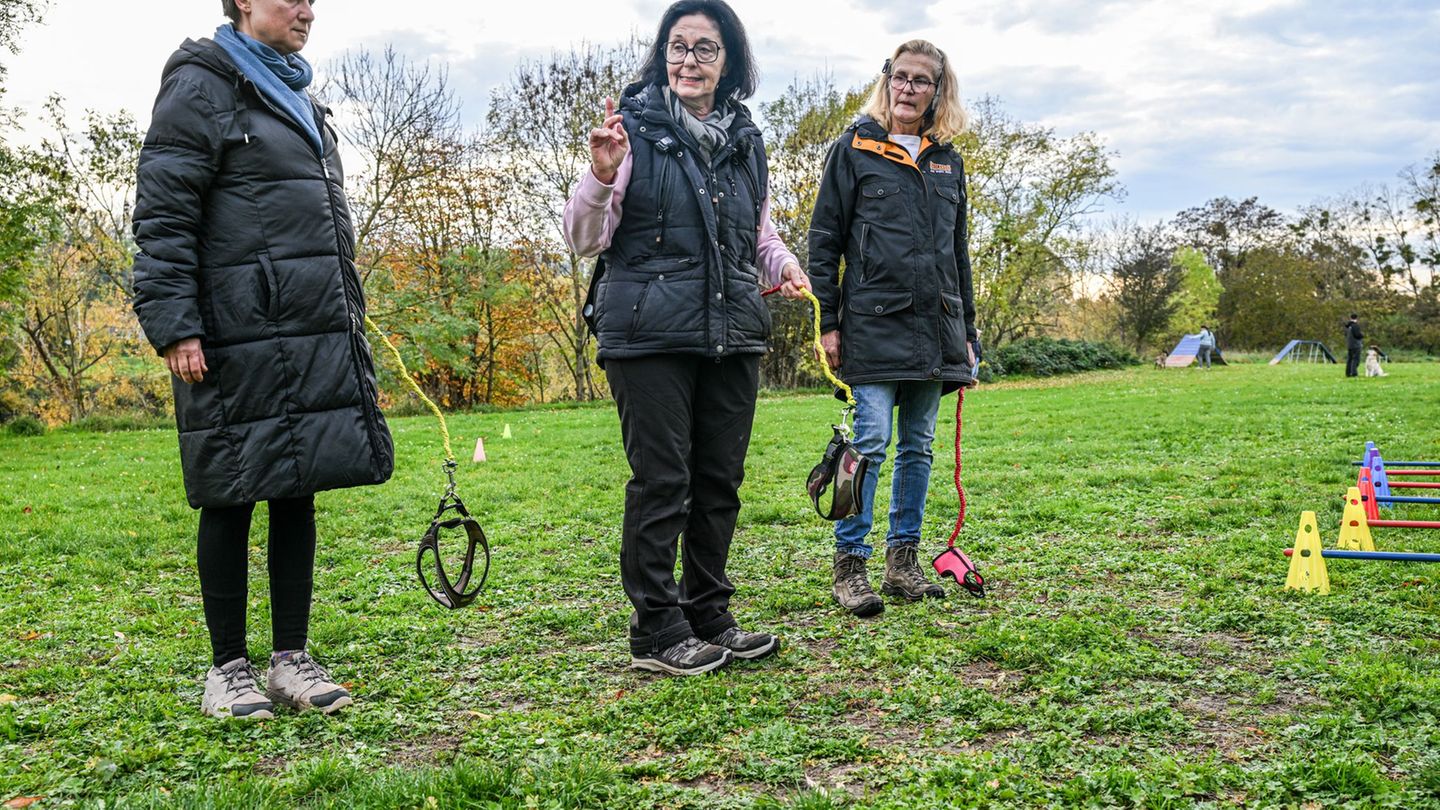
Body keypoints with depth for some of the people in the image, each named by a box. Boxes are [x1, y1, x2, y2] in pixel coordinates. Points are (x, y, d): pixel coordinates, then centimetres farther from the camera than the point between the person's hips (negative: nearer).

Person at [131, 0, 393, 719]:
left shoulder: (298, 96, 23)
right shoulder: (200, 85, -2)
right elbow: (162, 216, -9)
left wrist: (347, 316, 22)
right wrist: (173, 326, -17)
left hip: (316, 336, 8)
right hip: (238, 340, -7)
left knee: (298, 492, 9)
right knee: (233, 498, 0)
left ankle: (291, 659, 18)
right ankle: (228, 667, 13)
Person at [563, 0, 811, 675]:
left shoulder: (745, 140, 12)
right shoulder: (635, 127, -3)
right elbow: (584, 240, -6)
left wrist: (784, 265, 4)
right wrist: (602, 177, -24)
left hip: (733, 334, 6)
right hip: (650, 335, -6)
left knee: (720, 481, 11)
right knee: (661, 482, -2)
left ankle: (709, 619, 24)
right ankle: (658, 633, 9)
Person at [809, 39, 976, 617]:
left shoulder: (947, 159, 15)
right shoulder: (855, 149, 2)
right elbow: (824, 240, 0)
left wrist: (966, 331, 16)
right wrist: (828, 324, -7)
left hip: (935, 326, 5)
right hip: (874, 322, -5)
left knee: (918, 446, 8)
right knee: (871, 442, -9)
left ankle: (904, 561, 17)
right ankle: (848, 567, -1)